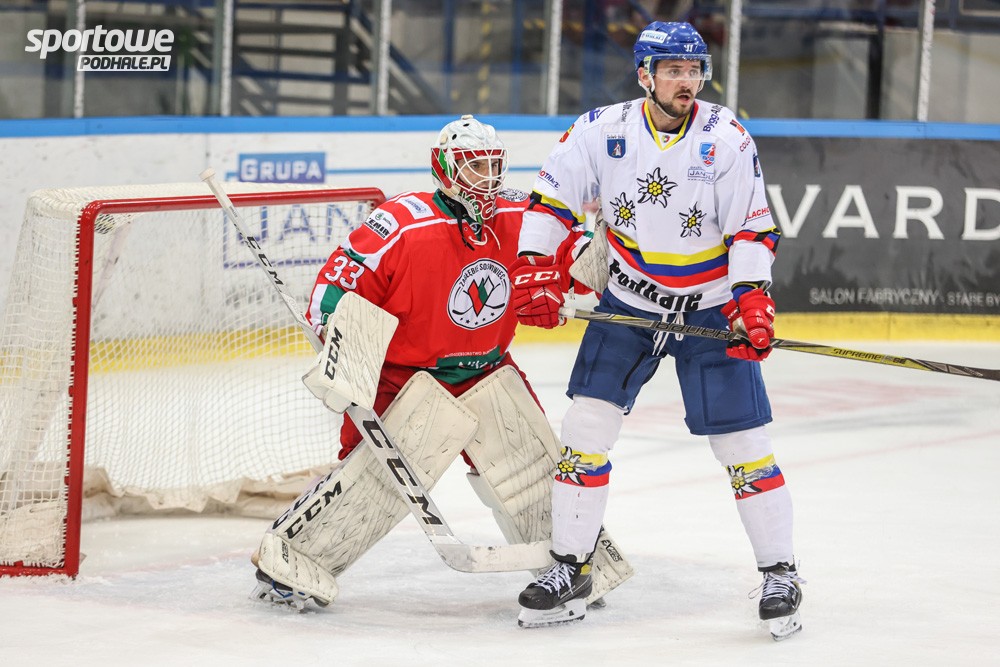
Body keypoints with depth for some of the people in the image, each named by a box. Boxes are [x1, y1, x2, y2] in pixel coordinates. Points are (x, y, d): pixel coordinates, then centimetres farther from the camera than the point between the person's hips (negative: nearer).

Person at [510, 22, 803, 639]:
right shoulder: (602, 131, -8)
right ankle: (570, 567, 8)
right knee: (587, 422, -5)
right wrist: (535, 271, -9)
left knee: (741, 440, -5)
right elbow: (551, 200, 0)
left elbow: (753, 228, -10)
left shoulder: (727, 138, -11)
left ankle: (780, 574, 7)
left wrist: (752, 300, -21)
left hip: (710, 307, -2)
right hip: (627, 305, 2)